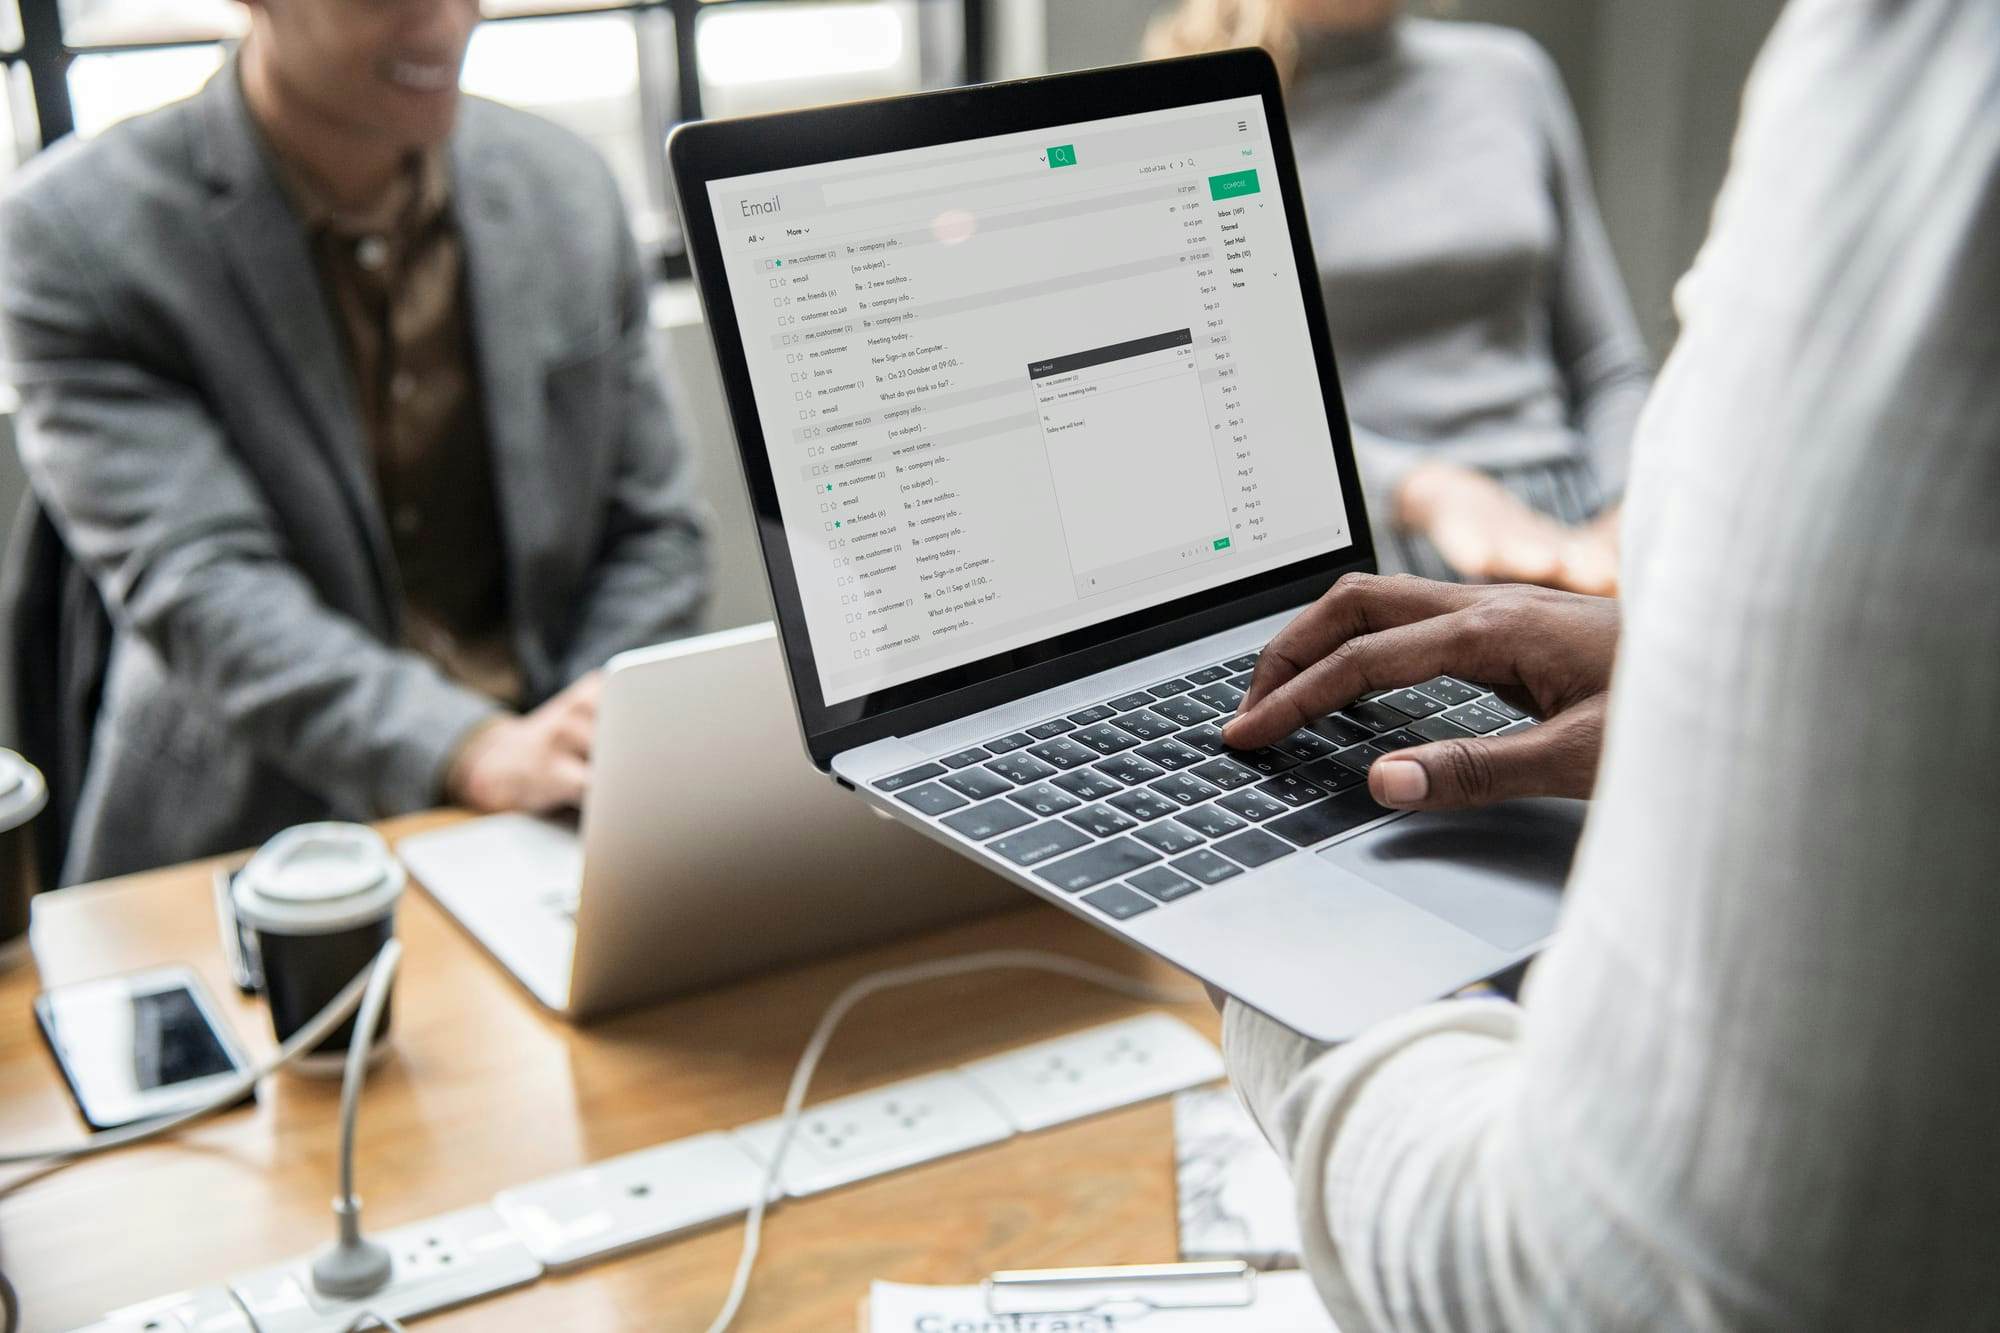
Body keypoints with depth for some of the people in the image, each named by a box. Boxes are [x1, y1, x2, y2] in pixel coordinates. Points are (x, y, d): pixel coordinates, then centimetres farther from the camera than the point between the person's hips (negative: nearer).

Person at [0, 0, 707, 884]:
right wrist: (478, 752, -33)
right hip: (251, 844, -2)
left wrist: (588, 744, -10)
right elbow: (195, 584, -19)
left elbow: (651, 530, 8)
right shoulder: (76, 234, -9)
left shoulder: (566, 190, 4)